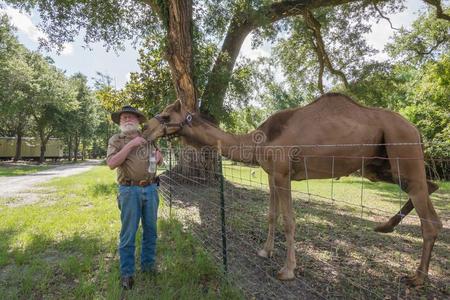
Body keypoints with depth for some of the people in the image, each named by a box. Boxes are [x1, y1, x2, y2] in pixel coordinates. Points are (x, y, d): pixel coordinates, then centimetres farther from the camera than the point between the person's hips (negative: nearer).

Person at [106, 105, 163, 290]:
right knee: (128, 233, 2)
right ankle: (127, 273, 17)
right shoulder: (116, 140, 2)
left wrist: (158, 155, -4)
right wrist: (130, 145, -16)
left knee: (150, 230, 12)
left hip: (151, 188, 4)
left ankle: (148, 264, 29)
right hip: (130, 190, -4)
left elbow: (160, 160, 20)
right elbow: (111, 163, -13)